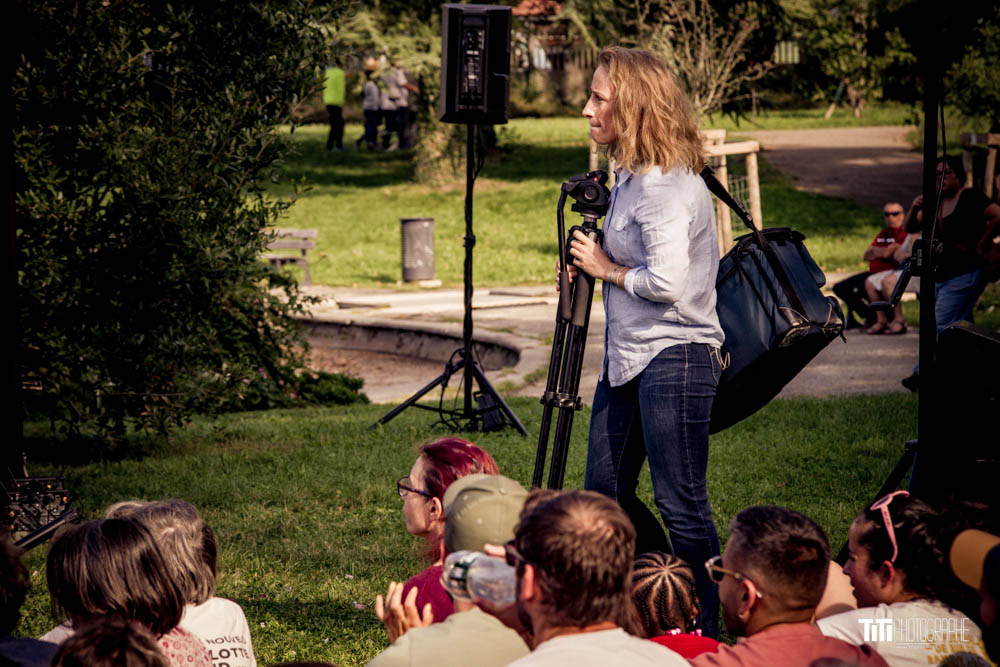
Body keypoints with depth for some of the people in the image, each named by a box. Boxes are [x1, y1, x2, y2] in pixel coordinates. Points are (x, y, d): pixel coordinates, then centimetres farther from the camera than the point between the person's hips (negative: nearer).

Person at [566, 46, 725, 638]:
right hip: (628, 356, 10)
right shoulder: (631, 177, 13)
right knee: (605, 494, 14)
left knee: (682, 506, -5)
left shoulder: (670, 185, -17)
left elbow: (667, 282, -25)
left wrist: (606, 269, -9)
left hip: (673, 357, -10)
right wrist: (592, 262, 7)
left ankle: (711, 632, 5)